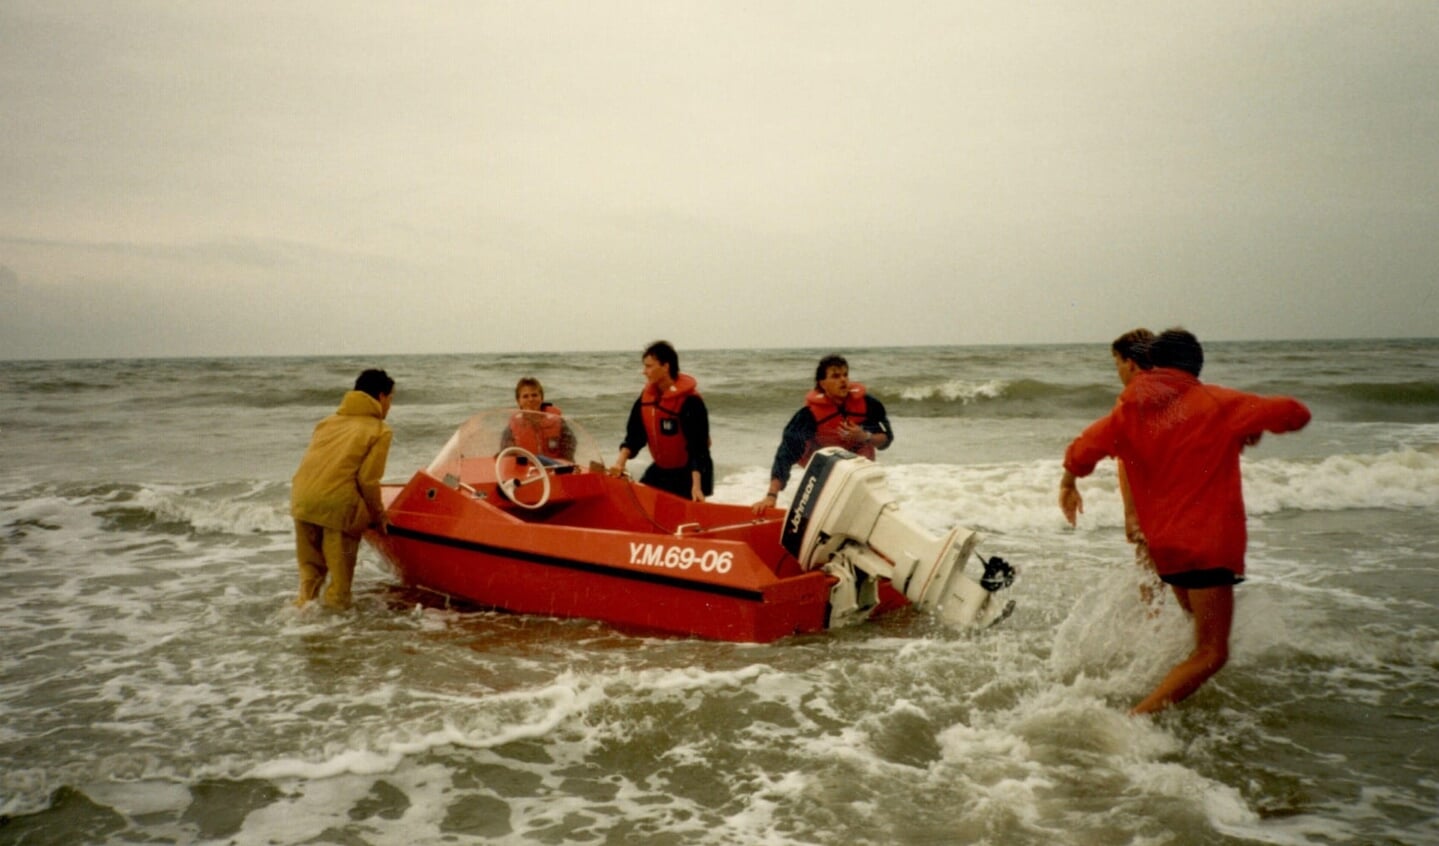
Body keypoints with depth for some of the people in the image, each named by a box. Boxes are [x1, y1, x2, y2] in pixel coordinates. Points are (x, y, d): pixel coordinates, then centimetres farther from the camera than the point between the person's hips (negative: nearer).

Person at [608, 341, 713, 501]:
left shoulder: (690, 402, -23)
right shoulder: (647, 395, -1)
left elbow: (698, 447, -26)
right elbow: (635, 433, 1)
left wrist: (696, 485, -33)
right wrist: (621, 461, -15)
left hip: (688, 473, -7)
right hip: (660, 470, 7)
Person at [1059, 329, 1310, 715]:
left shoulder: (1130, 410, 4)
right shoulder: (1216, 403, -4)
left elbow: (1081, 453, -1)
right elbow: (1295, 413, -1)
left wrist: (1069, 484, 18)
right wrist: (1253, 426, 17)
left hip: (1162, 543, 6)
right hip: (1207, 542, -6)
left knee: (1203, 634, 27)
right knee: (1211, 652, -5)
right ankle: (1135, 719, -16)